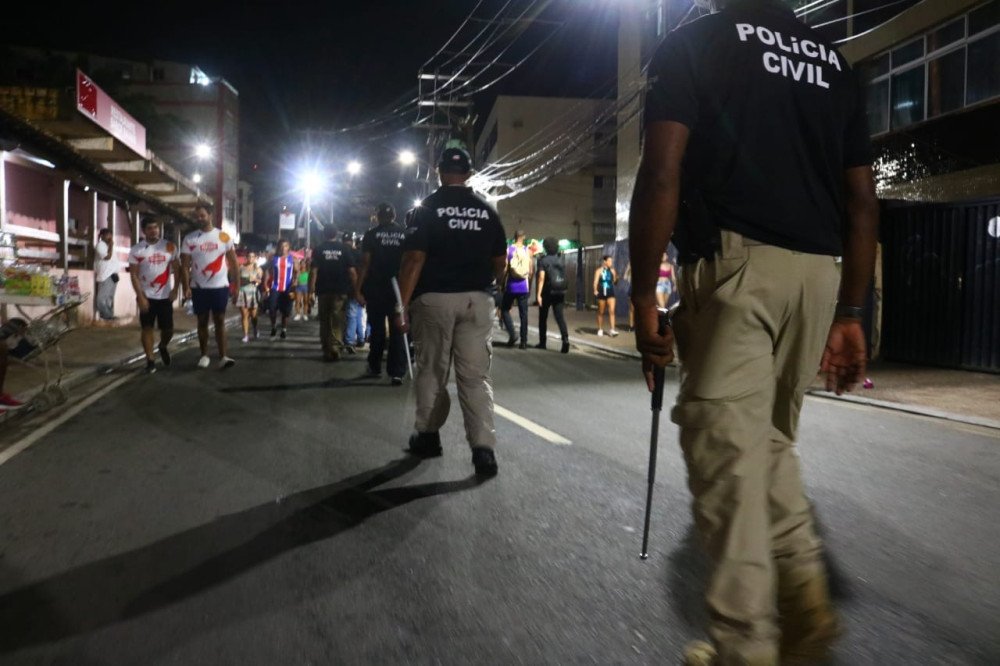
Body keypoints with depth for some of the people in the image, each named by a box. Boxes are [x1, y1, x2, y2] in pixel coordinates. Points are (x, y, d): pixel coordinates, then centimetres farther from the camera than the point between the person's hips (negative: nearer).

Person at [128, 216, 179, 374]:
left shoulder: (169, 247, 1)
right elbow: (134, 275, -6)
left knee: (168, 329, 6)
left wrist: (175, 290, -6)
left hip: (165, 296, 1)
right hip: (147, 296, -1)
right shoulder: (136, 250, -4)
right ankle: (150, 360, 10)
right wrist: (140, 296, -13)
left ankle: (163, 347, 37)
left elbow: (176, 269, 4)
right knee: (146, 328, 1)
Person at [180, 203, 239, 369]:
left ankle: (223, 357, -3)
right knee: (202, 321, 9)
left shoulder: (223, 237, 0)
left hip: (220, 287, -1)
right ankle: (204, 355, 18)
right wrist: (186, 288, -12)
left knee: (220, 321, -1)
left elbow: (234, 263, 3)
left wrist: (236, 286, -1)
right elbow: (185, 265, -1)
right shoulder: (189, 239, 0)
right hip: (199, 288, 1)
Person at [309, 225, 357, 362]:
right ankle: (335, 350, -8)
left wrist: (311, 291, -4)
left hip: (323, 290, 1)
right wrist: (355, 289, 2)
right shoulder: (344, 249, 1)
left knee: (324, 321, 11)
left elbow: (314, 271, -6)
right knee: (337, 321, 1)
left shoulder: (318, 249, 2)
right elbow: (352, 271, -4)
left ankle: (327, 350, 16)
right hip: (340, 290, -1)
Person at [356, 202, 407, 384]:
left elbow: (365, 264, -6)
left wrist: (359, 289, -4)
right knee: (397, 330, 3)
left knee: (377, 329, 13)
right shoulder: (405, 234, 4)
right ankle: (397, 372, -2)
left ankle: (375, 367, 24)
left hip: (376, 288, 0)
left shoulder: (371, 234, -1)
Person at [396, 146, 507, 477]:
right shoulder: (487, 210, 7)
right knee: (476, 375, 1)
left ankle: (428, 436, 23)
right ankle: (483, 447, -8)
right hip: (477, 300, 2)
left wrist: (403, 304, -9)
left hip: (434, 299, -2)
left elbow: (414, 259, -11)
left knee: (431, 371, 12)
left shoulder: (428, 207, -3)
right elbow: (500, 261, 11)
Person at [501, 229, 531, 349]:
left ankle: (512, 334, -2)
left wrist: (502, 285, 5)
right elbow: (530, 271, 3)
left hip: (511, 286, -1)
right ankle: (523, 341, 5)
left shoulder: (508, 250, -3)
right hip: (523, 287, 2)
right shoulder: (527, 251, 2)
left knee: (505, 310, 14)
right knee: (523, 313, 6)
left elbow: (505, 269, -5)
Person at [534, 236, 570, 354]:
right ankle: (565, 339, -21)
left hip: (547, 292, -3)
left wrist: (539, 294, -16)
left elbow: (541, 278, -16)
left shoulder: (543, 260, -8)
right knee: (559, 316, -1)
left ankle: (542, 342, 18)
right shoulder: (561, 258, 6)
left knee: (543, 317, 11)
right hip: (560, 292, 3)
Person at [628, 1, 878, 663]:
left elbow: (661, 175, -8)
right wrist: (851, 314, 17)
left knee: (727, 449, -2)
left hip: (735, 262, -5)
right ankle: (806, 595, 12)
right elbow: (863, 203, 15)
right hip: (817, 273, 6)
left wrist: (643, 297, -6)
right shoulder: (836, 63, 21)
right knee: (769, 439, 19)